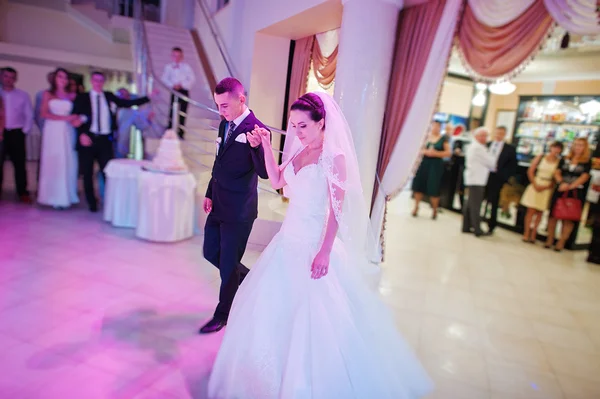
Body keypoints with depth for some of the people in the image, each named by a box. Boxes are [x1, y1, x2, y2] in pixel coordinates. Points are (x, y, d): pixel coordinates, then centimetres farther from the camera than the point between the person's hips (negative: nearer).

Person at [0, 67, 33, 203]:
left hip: (16, 133, 0)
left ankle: (23, 193, 8)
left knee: (19, 164, 3)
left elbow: (29, 115, 4)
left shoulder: (23, 95, 5)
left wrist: (25, 131, -4)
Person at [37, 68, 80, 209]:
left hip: (67, 132, 1)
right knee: (53, 162, -1)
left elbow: (76, 113, 9)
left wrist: (76, 119, -14)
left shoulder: (72, 95, 10)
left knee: (68, 163, 0)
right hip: (53, 131, -1)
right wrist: (64, 118, -11)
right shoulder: (48, 94, 7)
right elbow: (44, 114, -1)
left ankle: (66, 196, 5)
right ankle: (55, 197, 3)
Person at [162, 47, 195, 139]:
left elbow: (192, 79, -1)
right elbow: (165, 79, 3)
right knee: (172, 111, -4)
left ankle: (181, 132, 6)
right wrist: (172, 85, -14)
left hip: (184, 91, 0)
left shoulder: (186, 66, 4)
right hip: (174, 91, 0)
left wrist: (182, 85, -12)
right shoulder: (168, 67, 6)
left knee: (183, 112, 1)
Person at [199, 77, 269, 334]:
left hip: (239, 211, -8)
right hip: (218, 207, 9)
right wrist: (210, 193, 20)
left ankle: (222, 315, 28)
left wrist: (256, 146, -42)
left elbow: (264, 173, -27)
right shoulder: (225, 125, 8)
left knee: (228, 264, 6)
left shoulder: (256, 130, -18)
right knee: (211, 253, 20)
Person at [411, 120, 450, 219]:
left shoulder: (443, 138, 3)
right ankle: (416, 207, 16)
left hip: (436, 165, -2)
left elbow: (448, 152, -1)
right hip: (423, 163, 2)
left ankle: (435, 210, 14)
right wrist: (425, 151, -16)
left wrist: (436, 153, -13)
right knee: (418, 185, 1)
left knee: (434, 188, -2)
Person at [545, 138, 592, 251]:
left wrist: (570, 186, -20)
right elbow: (557, 173, 5)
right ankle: (550, 239, 12)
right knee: (553, 215, 2)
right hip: (560, 191, 3)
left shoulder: (587, 163, 2)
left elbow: (584, 177, -8)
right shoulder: (564, 160, 11)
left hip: (576, 193, -3)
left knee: (568, 218, -1)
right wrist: (561, 183, -15)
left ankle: (561, 242, 5)